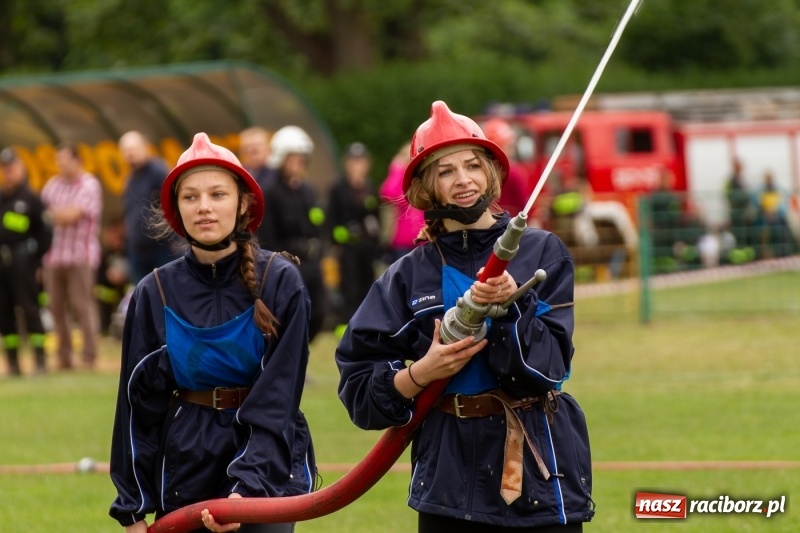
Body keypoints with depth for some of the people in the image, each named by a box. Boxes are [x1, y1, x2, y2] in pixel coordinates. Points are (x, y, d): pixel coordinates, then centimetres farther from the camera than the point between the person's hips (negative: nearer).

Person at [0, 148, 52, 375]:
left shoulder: (31, 198, -2)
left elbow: (45, 231, -3)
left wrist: (38, 260, -6)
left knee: (29, 309, -7)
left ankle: (40, 361, -5)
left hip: (21, 261, -5)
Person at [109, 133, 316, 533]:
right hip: (183, 479, 2)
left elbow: (278, 399, -11)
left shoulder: (281, 282, -7)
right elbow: (138, 406, 4)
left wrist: (247, 487, -22)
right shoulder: (155, 294, 0)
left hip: (268, 476, -2)